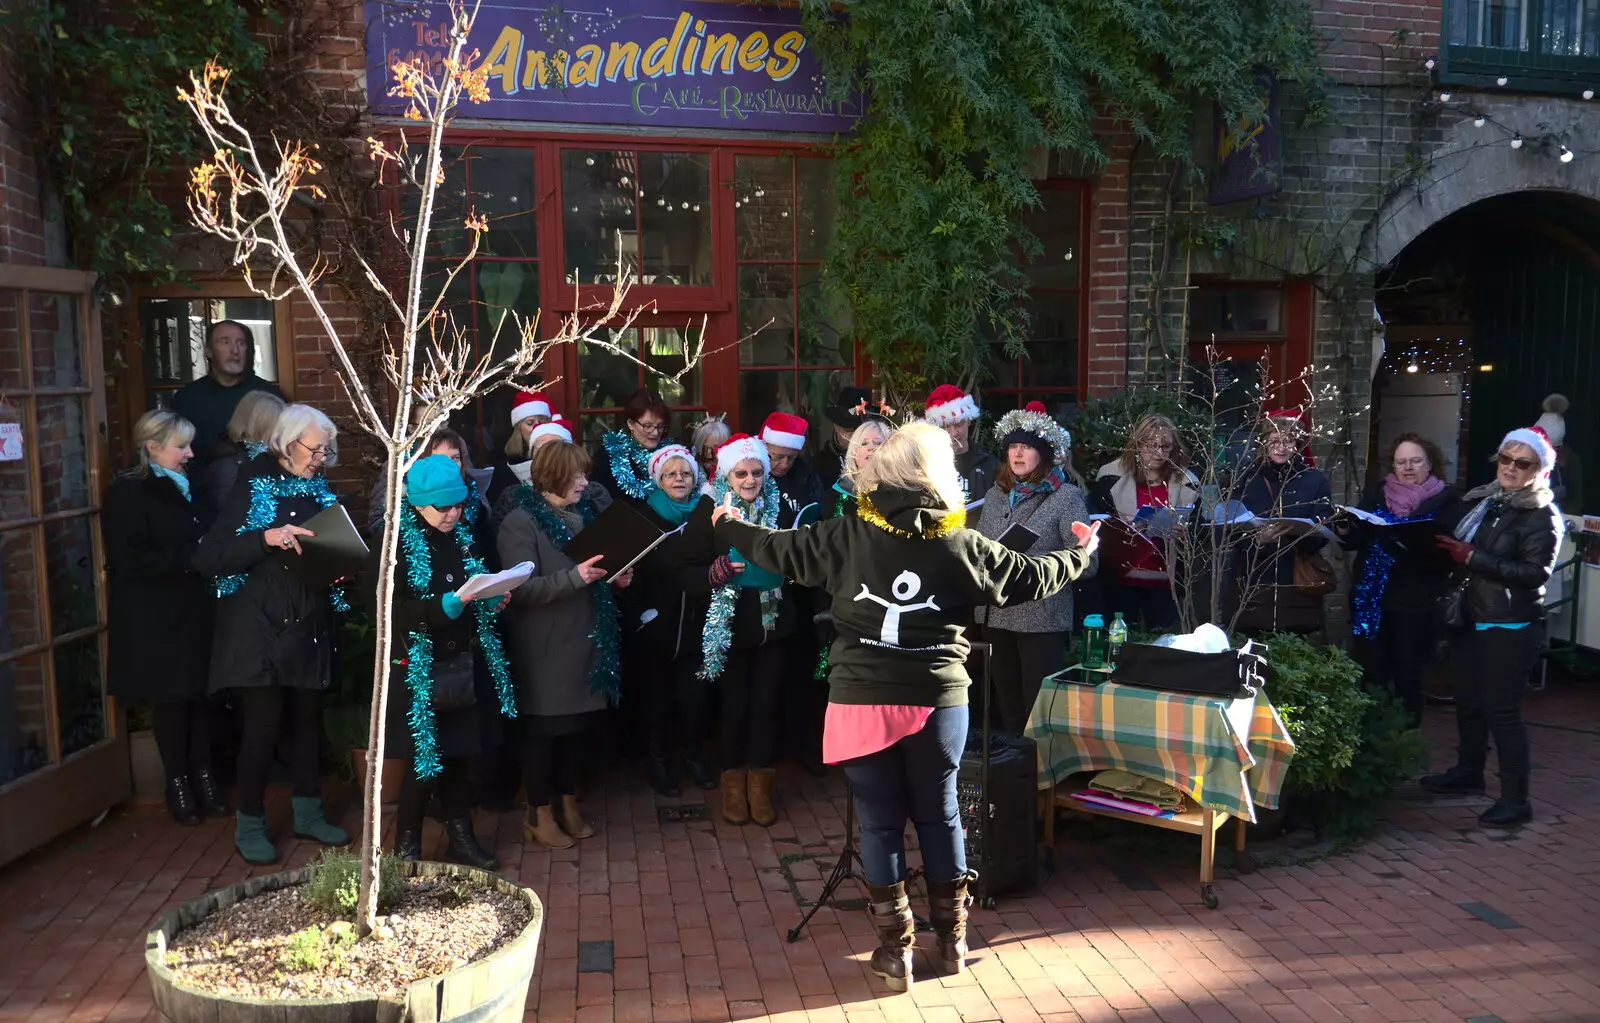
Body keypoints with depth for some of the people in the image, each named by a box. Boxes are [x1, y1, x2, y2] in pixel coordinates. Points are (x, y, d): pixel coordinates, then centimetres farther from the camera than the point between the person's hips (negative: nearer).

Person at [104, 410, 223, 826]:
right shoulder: (127, 492, -9)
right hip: (156, 620, -6)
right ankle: (178, 784, 17)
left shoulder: (184, 487, 13)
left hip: (194, 611, 6)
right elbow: (132, 560, -18)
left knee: (200, 697, 6)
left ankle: (203, 776, 16)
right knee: (172, 702, 4)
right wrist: (192, 557, -19)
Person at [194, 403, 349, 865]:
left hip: (309, 627, 5)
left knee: (305, 719, 13)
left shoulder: (319, 492, 9)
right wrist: (268, 538, -27)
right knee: (262, 724, -2)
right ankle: (250, 825, 14)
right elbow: (207, 557, -15)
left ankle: (308, 812, 26)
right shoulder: (253, 489, -7)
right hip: (260, 628, -5)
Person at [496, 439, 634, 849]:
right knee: (544, 729, 4)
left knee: (579, 723, 13)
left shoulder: (583, 512, 9)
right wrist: (574, 577, -31)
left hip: (585, 640, 7)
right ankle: (538, 813, 19)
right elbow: (521, 588, -21)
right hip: (544, 647, -7)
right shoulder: (520, 521, -13)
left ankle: (568, 801, 29)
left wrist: (616, 577, 1)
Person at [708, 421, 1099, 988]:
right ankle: (952, 938, 28)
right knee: (939, 814, 16)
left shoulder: (848, 536, -4)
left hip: (863, 700, 0)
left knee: (880, 822, 9)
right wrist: (1081, 553, 26)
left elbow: (779, 550, 5)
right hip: (939, 700, 1)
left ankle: (896, 949, 16)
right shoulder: (963, 545, -3)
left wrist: (728, 526, 24)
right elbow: (1031, 578, 7)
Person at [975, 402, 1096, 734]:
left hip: (1043, 619, -5)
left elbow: (1087, 561, -11)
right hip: (996, 615, 5)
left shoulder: (1066, 497, -6)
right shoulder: (995, 495, 10)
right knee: (1005, 706, 14)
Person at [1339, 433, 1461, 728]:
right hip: (1371, 600, 3)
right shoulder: (1377, 495, 10)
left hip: (1417, 605, -3)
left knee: (1409, 682, 8)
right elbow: (1356, 540, 8)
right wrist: (1344, 529, -14)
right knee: (1369, 678, 5)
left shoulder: (1448, 501, -1)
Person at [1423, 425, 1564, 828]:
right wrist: (1444, 546, -7)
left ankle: (1516, 799, 3)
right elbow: (1452, 543, 16)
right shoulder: (1478, 500, 10)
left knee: (1501, 708, -6)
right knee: (1468, 700, 16)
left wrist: (1474, 558, -22)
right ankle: (1468, 771, 35)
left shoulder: (1542, 515, -9)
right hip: (1469, 618, 7)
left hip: (1511, 628, -6)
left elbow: (1536, 572, -19)